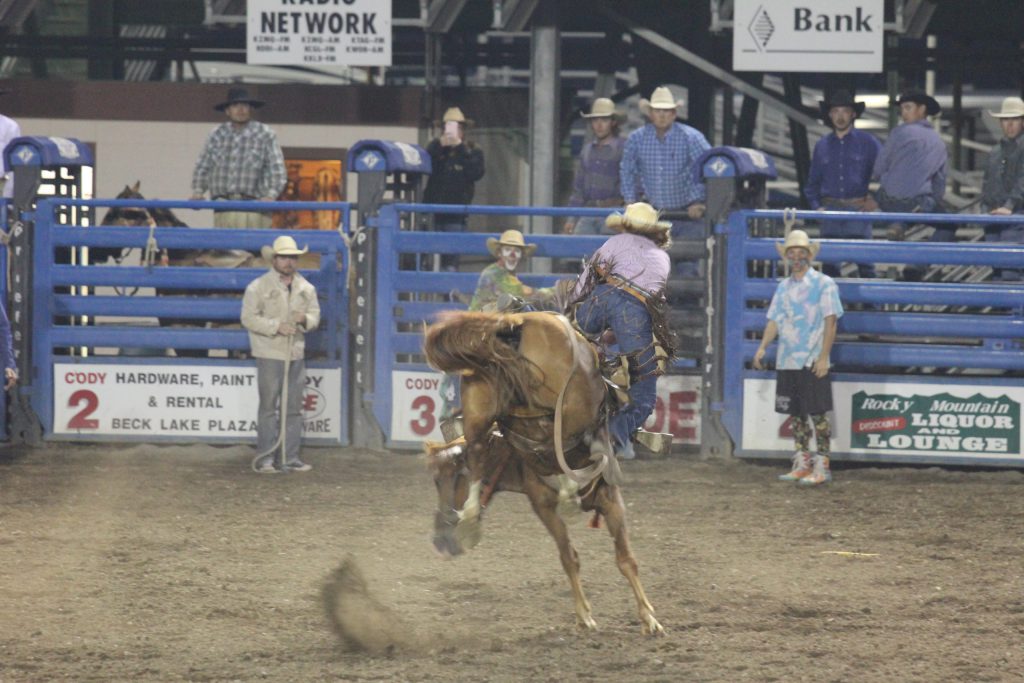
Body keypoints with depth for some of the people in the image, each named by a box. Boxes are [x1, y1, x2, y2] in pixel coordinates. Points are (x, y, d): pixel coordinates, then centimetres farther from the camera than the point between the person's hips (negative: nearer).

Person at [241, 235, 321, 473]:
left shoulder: (306, 288, 11)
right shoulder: (258, 287, -5)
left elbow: (315, 315, 13)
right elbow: (249, 318, -9)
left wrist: (305, 319, -11)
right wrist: (276, 326, -18)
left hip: (296, 354, 5)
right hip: (269, 354, -5)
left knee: (293, 408, 7)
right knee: (269, 407, -4)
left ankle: (289, 458, 13)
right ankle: (265, 459, -1)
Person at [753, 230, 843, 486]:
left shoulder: (823, 284, -4)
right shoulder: (784, 287, 13)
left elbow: (830, 321, -8)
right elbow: (774, 321, 14)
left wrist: (823, 357, -15)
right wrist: (763, 347, -1)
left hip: (812, 361, -6)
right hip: (787, 360, 6)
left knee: (817, 414, -5)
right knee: (797, 414, 9)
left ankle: (822, 467, -2)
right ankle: (802, 464, 16)